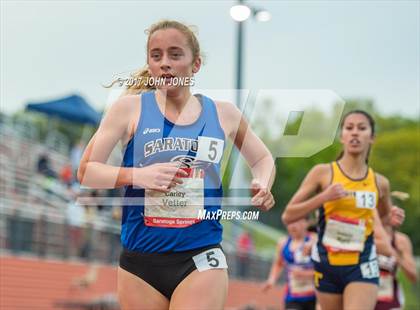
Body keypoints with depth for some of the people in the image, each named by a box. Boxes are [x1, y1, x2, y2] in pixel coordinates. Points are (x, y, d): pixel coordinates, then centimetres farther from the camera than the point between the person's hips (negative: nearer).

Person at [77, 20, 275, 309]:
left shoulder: (223, 113, 5)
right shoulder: (130, 108, -1)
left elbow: (263, 158, 21)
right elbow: (86, 171, 0)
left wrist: (262, 187, -1)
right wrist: (137, 175, -17)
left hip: (201, 261, 0)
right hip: (140, 262, 0)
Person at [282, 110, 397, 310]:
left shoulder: (379, 183, 2)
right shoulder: (323, 173, -4)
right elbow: (287, 216, -6)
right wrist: (323, 196, -18)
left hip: (362, 268, 0)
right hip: (327, 265, 0)